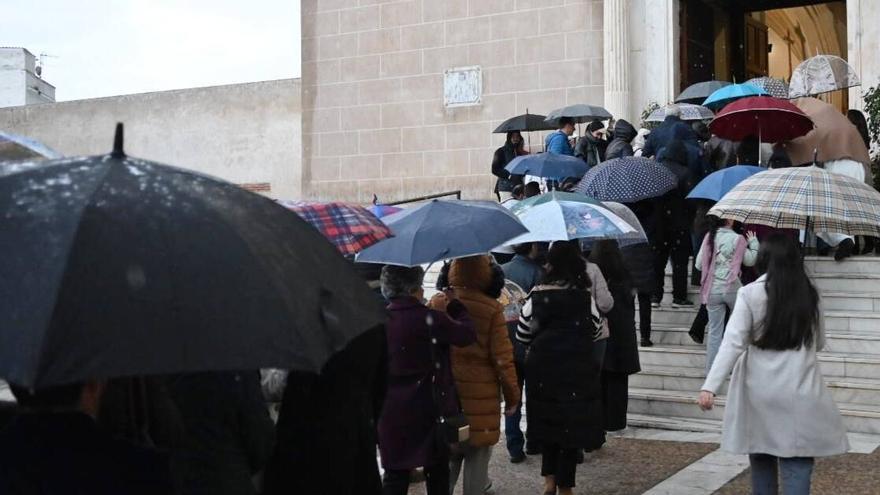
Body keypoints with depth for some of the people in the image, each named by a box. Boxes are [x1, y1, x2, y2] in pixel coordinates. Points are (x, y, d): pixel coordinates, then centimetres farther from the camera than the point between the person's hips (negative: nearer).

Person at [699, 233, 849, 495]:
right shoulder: (810, 294, 3)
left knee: (761, 459, 15)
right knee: (797, 463, 0)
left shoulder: (750, 293, -5)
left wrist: (710, 386, -16)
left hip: (759, 392, 0)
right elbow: (819, 343, 16)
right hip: (800, 392, 1)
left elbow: (733, 343, -14)